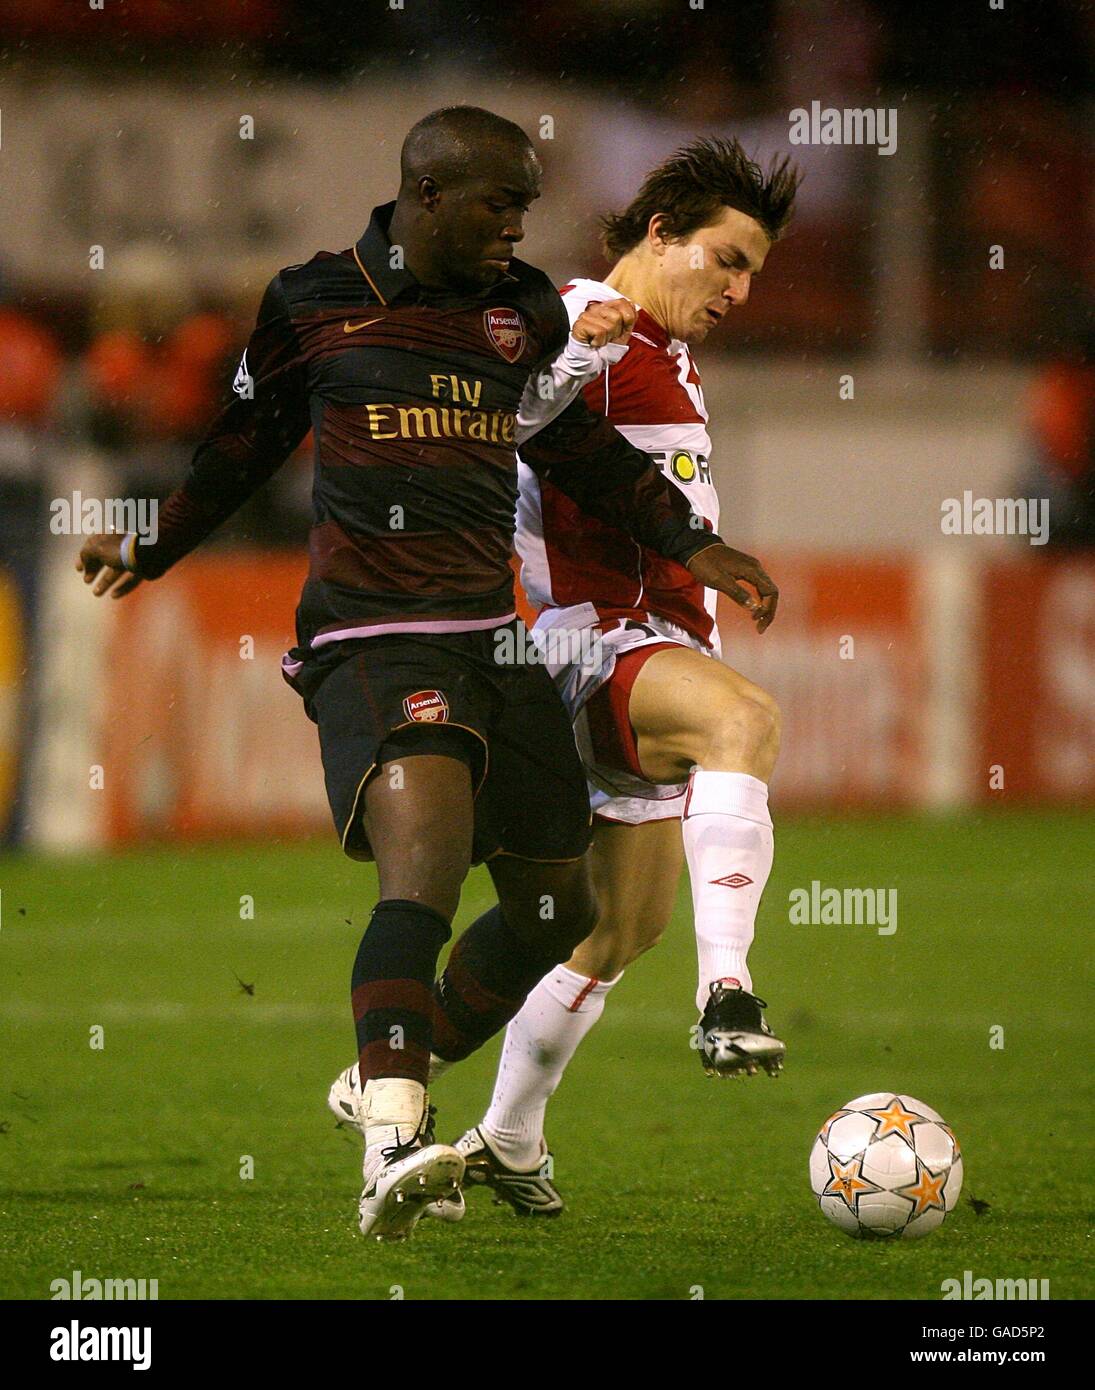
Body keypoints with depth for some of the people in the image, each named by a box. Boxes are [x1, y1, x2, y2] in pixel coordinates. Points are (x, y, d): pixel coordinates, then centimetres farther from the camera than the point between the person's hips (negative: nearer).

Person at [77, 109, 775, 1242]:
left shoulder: (525, 312, 12)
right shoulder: (313, 305, 2)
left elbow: (577, 445, 27)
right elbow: (244, 440, 18)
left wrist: (688, 542, 22)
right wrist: (150, 548, 24)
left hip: (495, 637, 6)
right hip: (370, 640, -6)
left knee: (558, 906, 10)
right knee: (424, 861, -29)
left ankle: (386, 1082, 31)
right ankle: (389, 1150, -40)